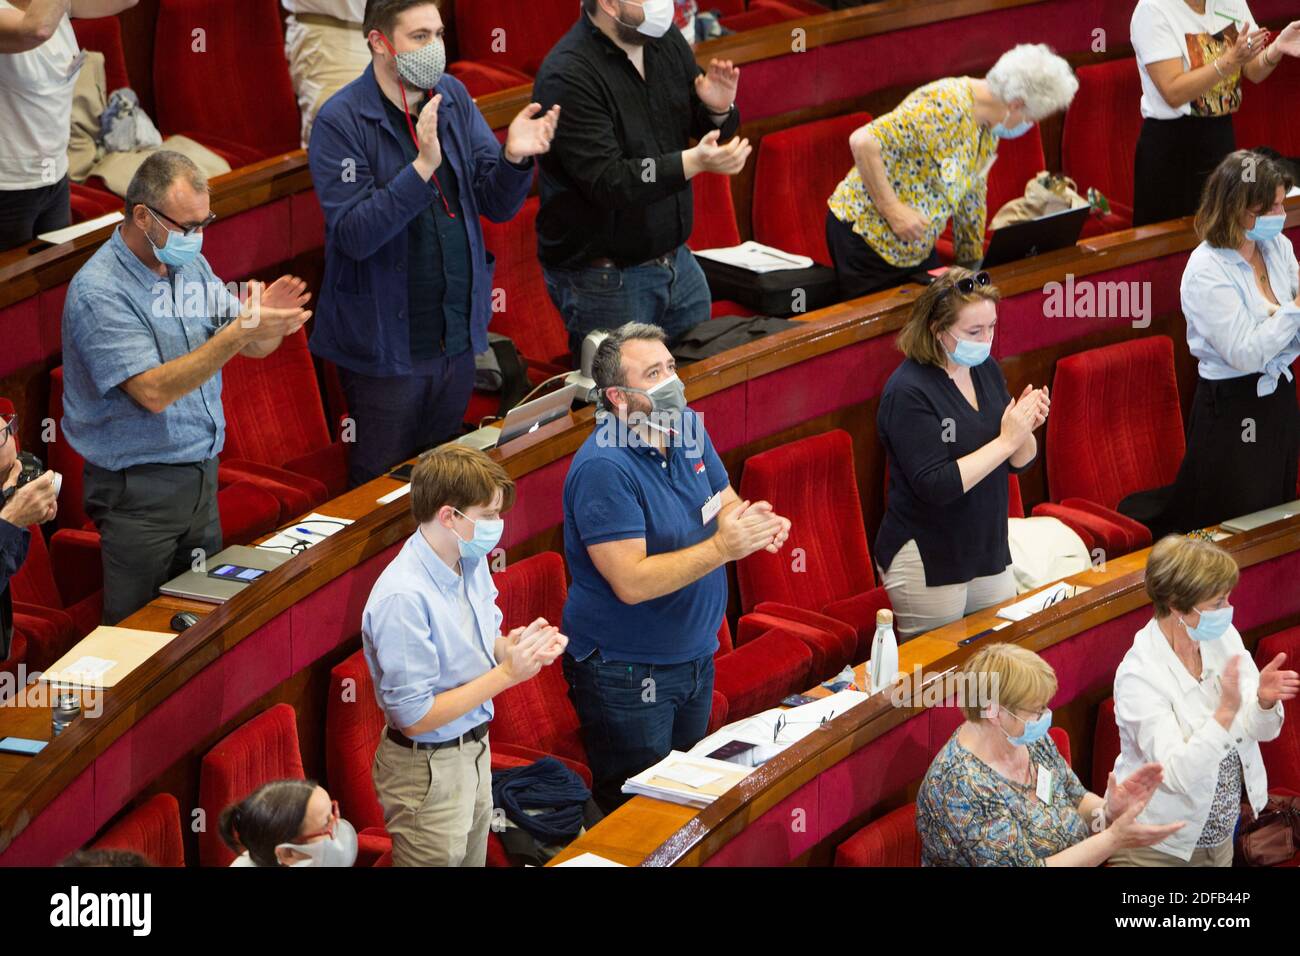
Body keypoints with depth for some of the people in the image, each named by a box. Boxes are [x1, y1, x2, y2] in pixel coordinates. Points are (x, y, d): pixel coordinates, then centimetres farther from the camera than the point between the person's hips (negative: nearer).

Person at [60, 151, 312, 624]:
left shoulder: (191, 266, 6)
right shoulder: (98, 292, -19)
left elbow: (256, 347, 6)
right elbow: (154, 391, -26)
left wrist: (269, 318, -19)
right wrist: (238, 332, -32)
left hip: (201, 474, 7)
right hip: (138, 491, -7)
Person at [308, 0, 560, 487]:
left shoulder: (452, 98, 2)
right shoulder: (341, 121, -15)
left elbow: (498, 205, 1)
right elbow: (353, 235, -24)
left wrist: (514, 158, -21)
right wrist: (422, 168, -34)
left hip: (457, 334, 5)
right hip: (385, 345, -5)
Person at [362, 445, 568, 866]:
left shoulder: (473, 563, -4)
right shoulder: (403, 597, -29)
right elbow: (414, 717, -27)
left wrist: (513, 646, -10)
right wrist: (506, 674, -25)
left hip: (474, 750, 8)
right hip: (428, 770, -8)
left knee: (473, 857, 22)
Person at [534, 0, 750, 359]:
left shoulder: (665, 39, 1)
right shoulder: (567, 76, -21)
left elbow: (717, 135, 11)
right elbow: (607, 182, -27)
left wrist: (720, 110, -13)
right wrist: (695, 162, -37)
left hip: (677, 261, 7)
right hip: (605, 279, -7)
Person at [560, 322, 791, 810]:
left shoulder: (687, 427, 1)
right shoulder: (603, 468, -25)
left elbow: (725, 503, 13)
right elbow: (632, 582, -29)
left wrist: (757, 524, -11)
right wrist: (722, 548, -33)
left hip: (695, 655, 8)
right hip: (626, 673, -8)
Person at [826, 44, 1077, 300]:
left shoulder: (989, 127, 3)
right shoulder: (947, 106, -27)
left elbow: (972, 200, 16)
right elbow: (863, 141, -33)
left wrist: (971, 265, 19)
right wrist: (892, 208, -27)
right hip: (866, 237, -8)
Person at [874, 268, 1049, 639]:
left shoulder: (985, 370, 4)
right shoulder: (908, 392, -19)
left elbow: (1019, 463, 10)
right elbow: (936, 486, -25)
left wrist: (1026, 428, -12)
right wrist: (1005, 440, -25)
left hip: (989, 552, 7)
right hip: (928, 564, -7)